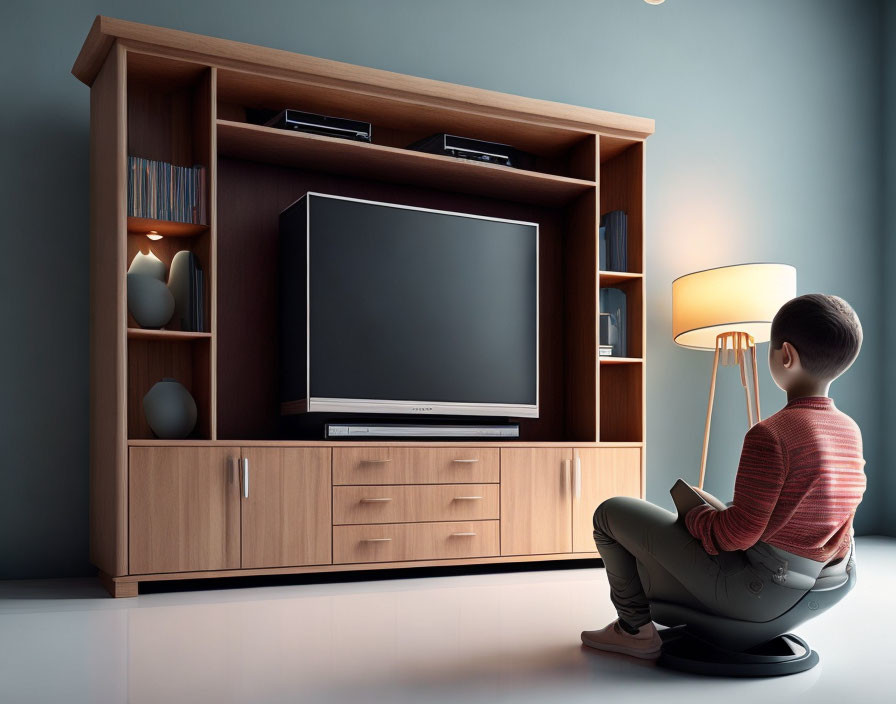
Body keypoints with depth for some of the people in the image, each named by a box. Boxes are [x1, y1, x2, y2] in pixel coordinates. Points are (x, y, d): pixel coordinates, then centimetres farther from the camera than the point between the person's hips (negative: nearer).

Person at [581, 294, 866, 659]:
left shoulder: (769, 434, -24)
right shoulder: (851, 432, 1)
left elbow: (738, 534, -24)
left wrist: (692, 514, -3)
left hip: (748, 591, -8)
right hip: (799, 592, 8)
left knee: (611, 512, 2)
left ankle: (636, 629, 15)